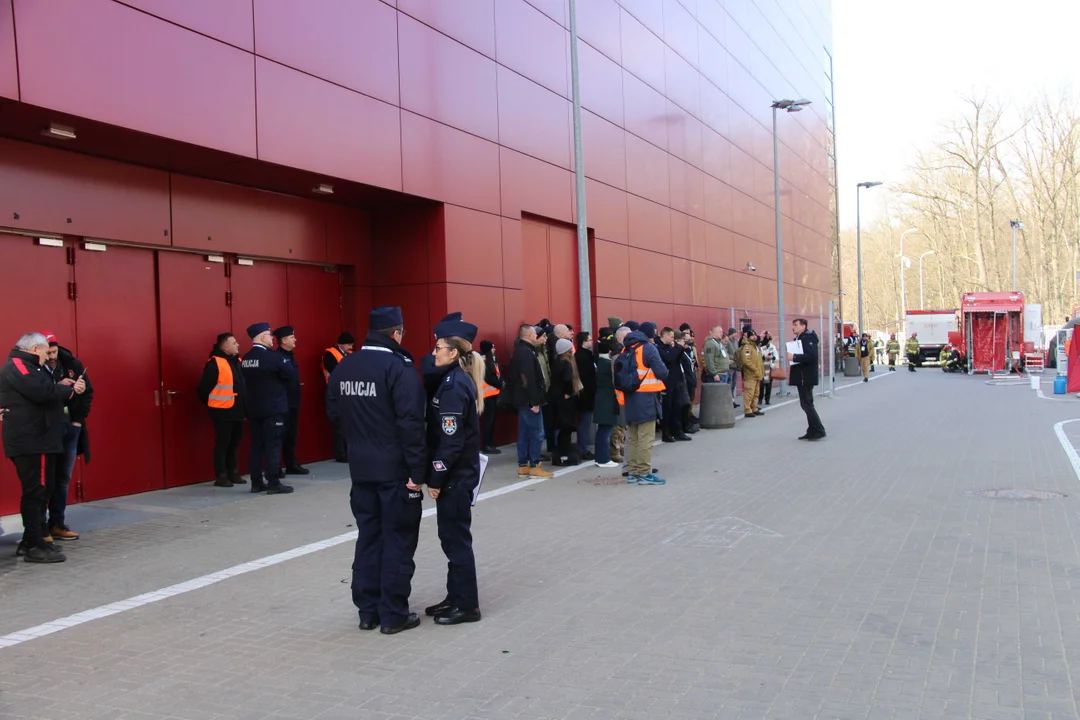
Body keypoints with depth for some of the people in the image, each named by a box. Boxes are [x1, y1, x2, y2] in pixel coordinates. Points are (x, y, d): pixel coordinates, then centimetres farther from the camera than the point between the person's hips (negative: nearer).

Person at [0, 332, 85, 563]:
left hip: (34, 440, 11)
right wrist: (71, 390, -11)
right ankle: (35, 546, -7)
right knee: (36, 492, -9)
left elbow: (41, 390, 17)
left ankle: (31, 541, 22)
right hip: (31, 442, -11)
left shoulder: (24, 367, 21)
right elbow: (43, 392, -25)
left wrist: (60, 386, 0)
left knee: (38, 492, 15)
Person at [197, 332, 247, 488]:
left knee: (235, 443, 14)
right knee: (222, 443, 0)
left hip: (237, 411, 7)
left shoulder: (237, 361, 11)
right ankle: (221, 476, 8)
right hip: (223, 412, -7)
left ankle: (233, 472, 23)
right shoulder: (214, 363, -14)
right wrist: (211, 405, -2)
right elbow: (203, 388, -12)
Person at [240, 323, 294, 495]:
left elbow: (246, 381, 14)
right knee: (273, 445, -4)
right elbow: (289, 375, -8)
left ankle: (257, 482, 13)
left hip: (254, 408, 7)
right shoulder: (272, 356, -15)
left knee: (257, 444, 10)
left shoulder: (245, 359, 7)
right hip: (273, 408, -7)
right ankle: (273, 483, -3)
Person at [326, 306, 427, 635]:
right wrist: (417, 470, -18)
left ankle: (368, 610, 20)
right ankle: (394, 615, 9)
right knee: (398, 540, 3)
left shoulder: (343, 367, 6)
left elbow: (334, 413, 13)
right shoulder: (399, 368, -15)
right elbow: (410, 424, -20)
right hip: (395, 468, -6)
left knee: (368, 537, 14)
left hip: (360, 467, 7)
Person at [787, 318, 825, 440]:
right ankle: (812, 431, 18)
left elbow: (812, 356, -26)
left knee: (807, 404, -8)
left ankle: (819, 430, -3)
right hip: (801, 377, 10)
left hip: (806, 377, -10)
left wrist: (794, 357, -25)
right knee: (806, 404, 13)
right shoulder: (798, 339, 15)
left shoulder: (808, 338, -14)